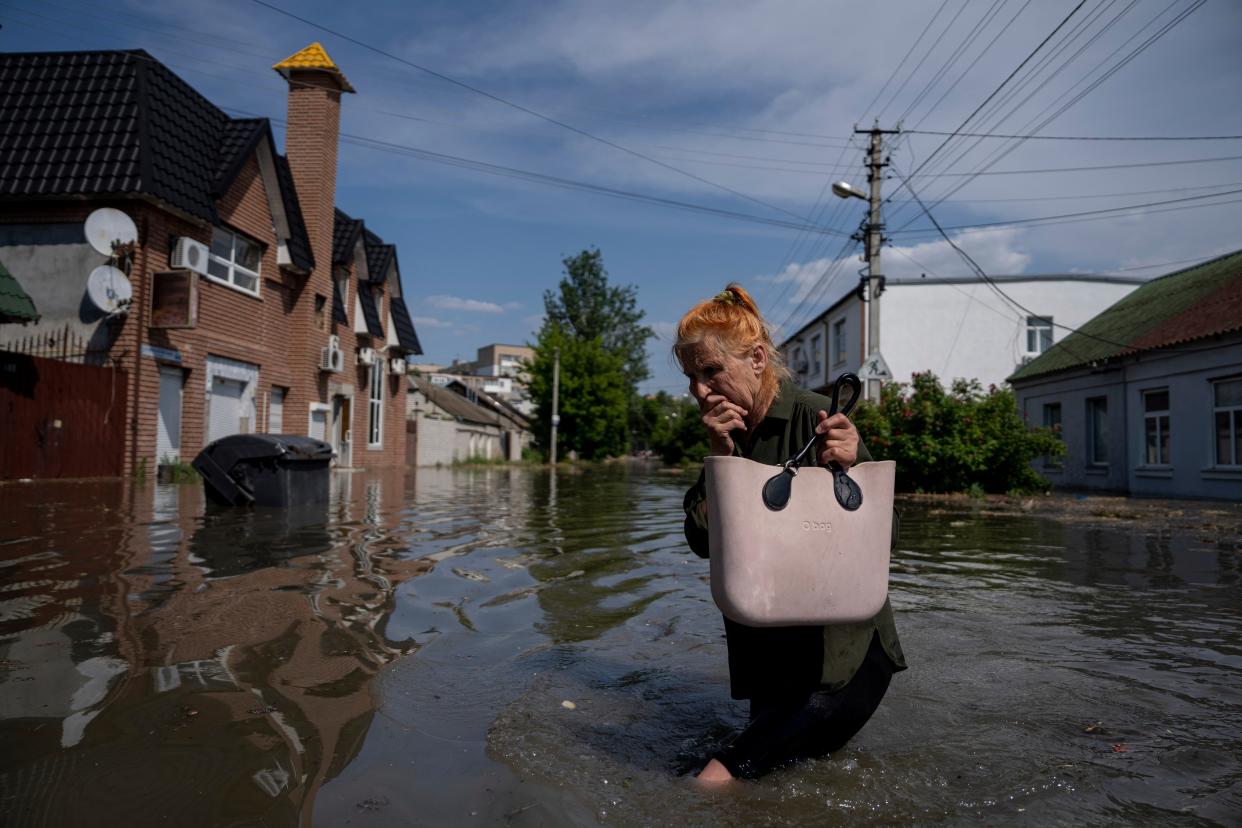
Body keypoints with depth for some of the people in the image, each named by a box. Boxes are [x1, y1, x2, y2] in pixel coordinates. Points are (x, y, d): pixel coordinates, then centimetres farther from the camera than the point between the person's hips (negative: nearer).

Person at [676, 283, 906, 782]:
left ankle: (726, 769, -14)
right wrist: (720, 458, -16)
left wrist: (847, 470, -34)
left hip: (845, 640, -5)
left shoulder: (815, 418, -17)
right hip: (767, 642, 5)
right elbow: (702, 542, -5)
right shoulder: (723, 433, 2)